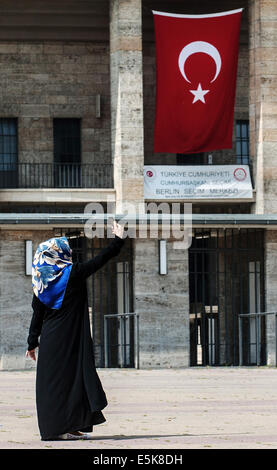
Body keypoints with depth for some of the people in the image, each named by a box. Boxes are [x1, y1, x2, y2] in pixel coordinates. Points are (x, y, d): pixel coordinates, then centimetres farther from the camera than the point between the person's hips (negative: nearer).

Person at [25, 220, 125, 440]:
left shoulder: (41, 282, 5)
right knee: (73, 378, 0)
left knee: (52, 381, 7)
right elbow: (100, 260, -1)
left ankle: (53, 428, 7)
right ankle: (67, 427, -2)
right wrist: (118, 240, 11)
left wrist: (33, 342, 12)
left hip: (50, 340, 5)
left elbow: (37, 315, 7)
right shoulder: (74, 273, -7)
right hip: (72, 339, -4)